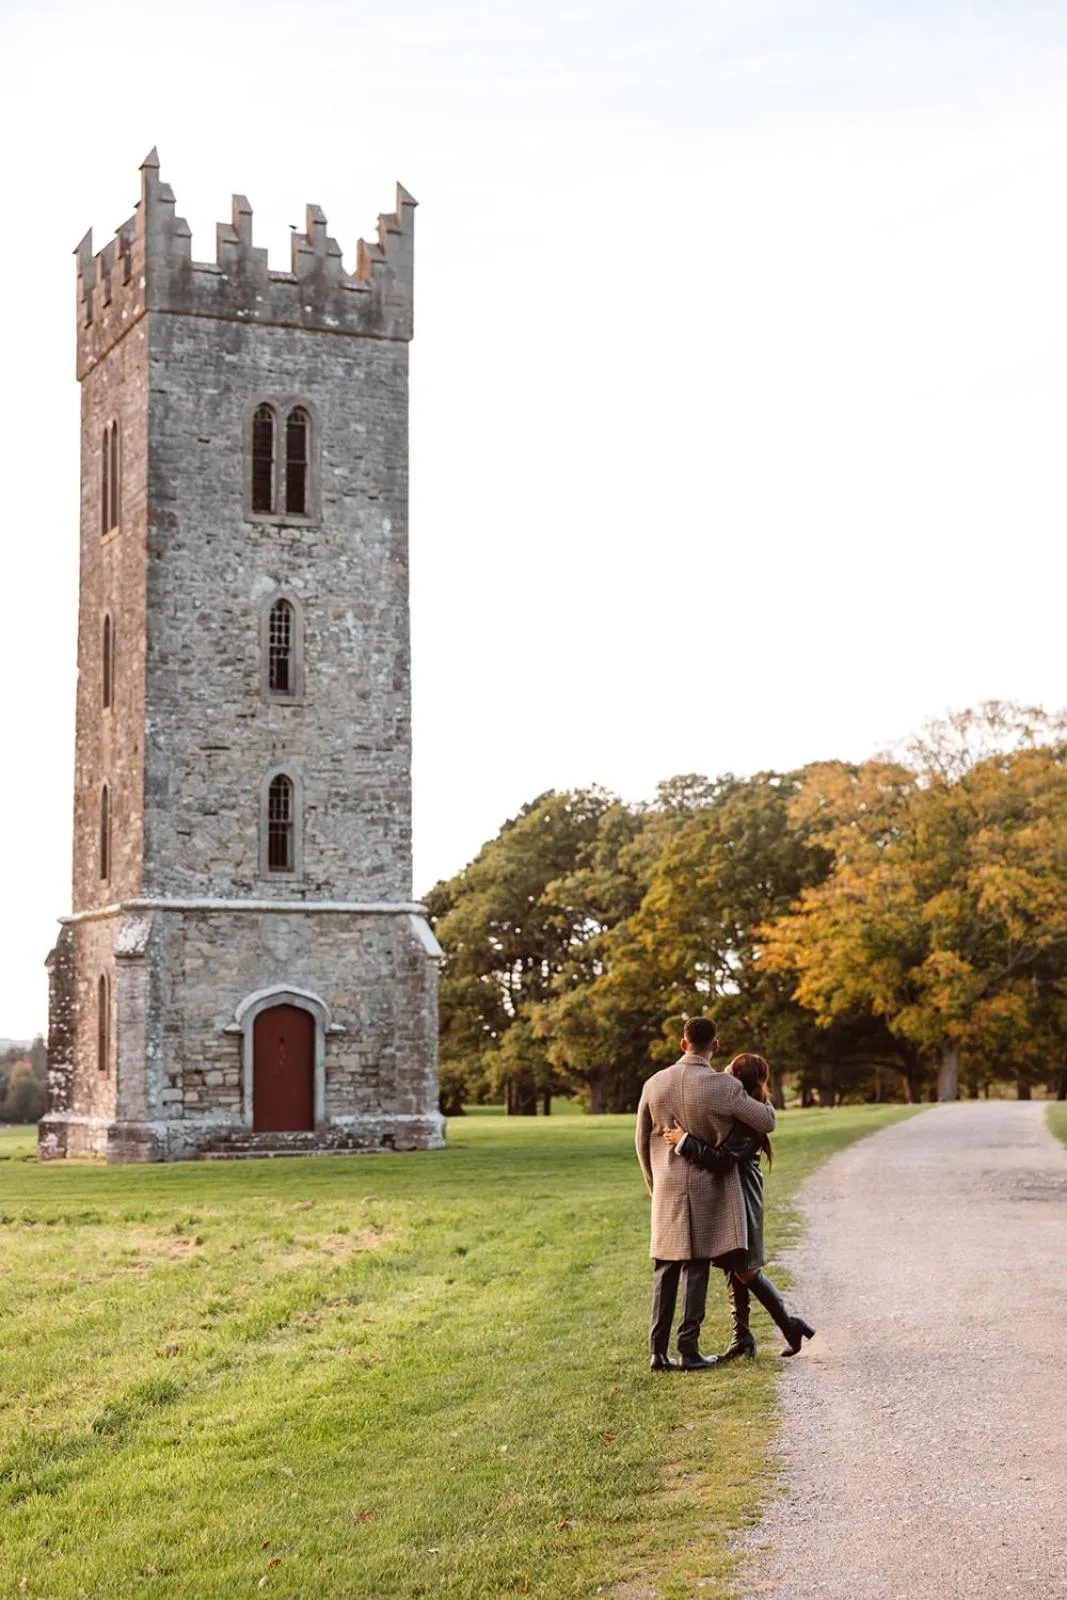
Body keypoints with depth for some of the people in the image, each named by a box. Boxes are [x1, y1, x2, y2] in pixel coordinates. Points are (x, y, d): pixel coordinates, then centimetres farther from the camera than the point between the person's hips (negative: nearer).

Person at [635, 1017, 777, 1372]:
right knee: (697, 1269, 3)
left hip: (667, 1190, 3)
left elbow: (642, 1141, 7)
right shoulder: (724, 1087, -14)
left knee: (665, 1269, 9)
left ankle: (658, 1351, 6)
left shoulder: (655, 1084, -2)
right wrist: (760, 1094, 17)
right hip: (708, 1188, -3)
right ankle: (689, 1349, 2)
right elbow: (767, 1122, -5)